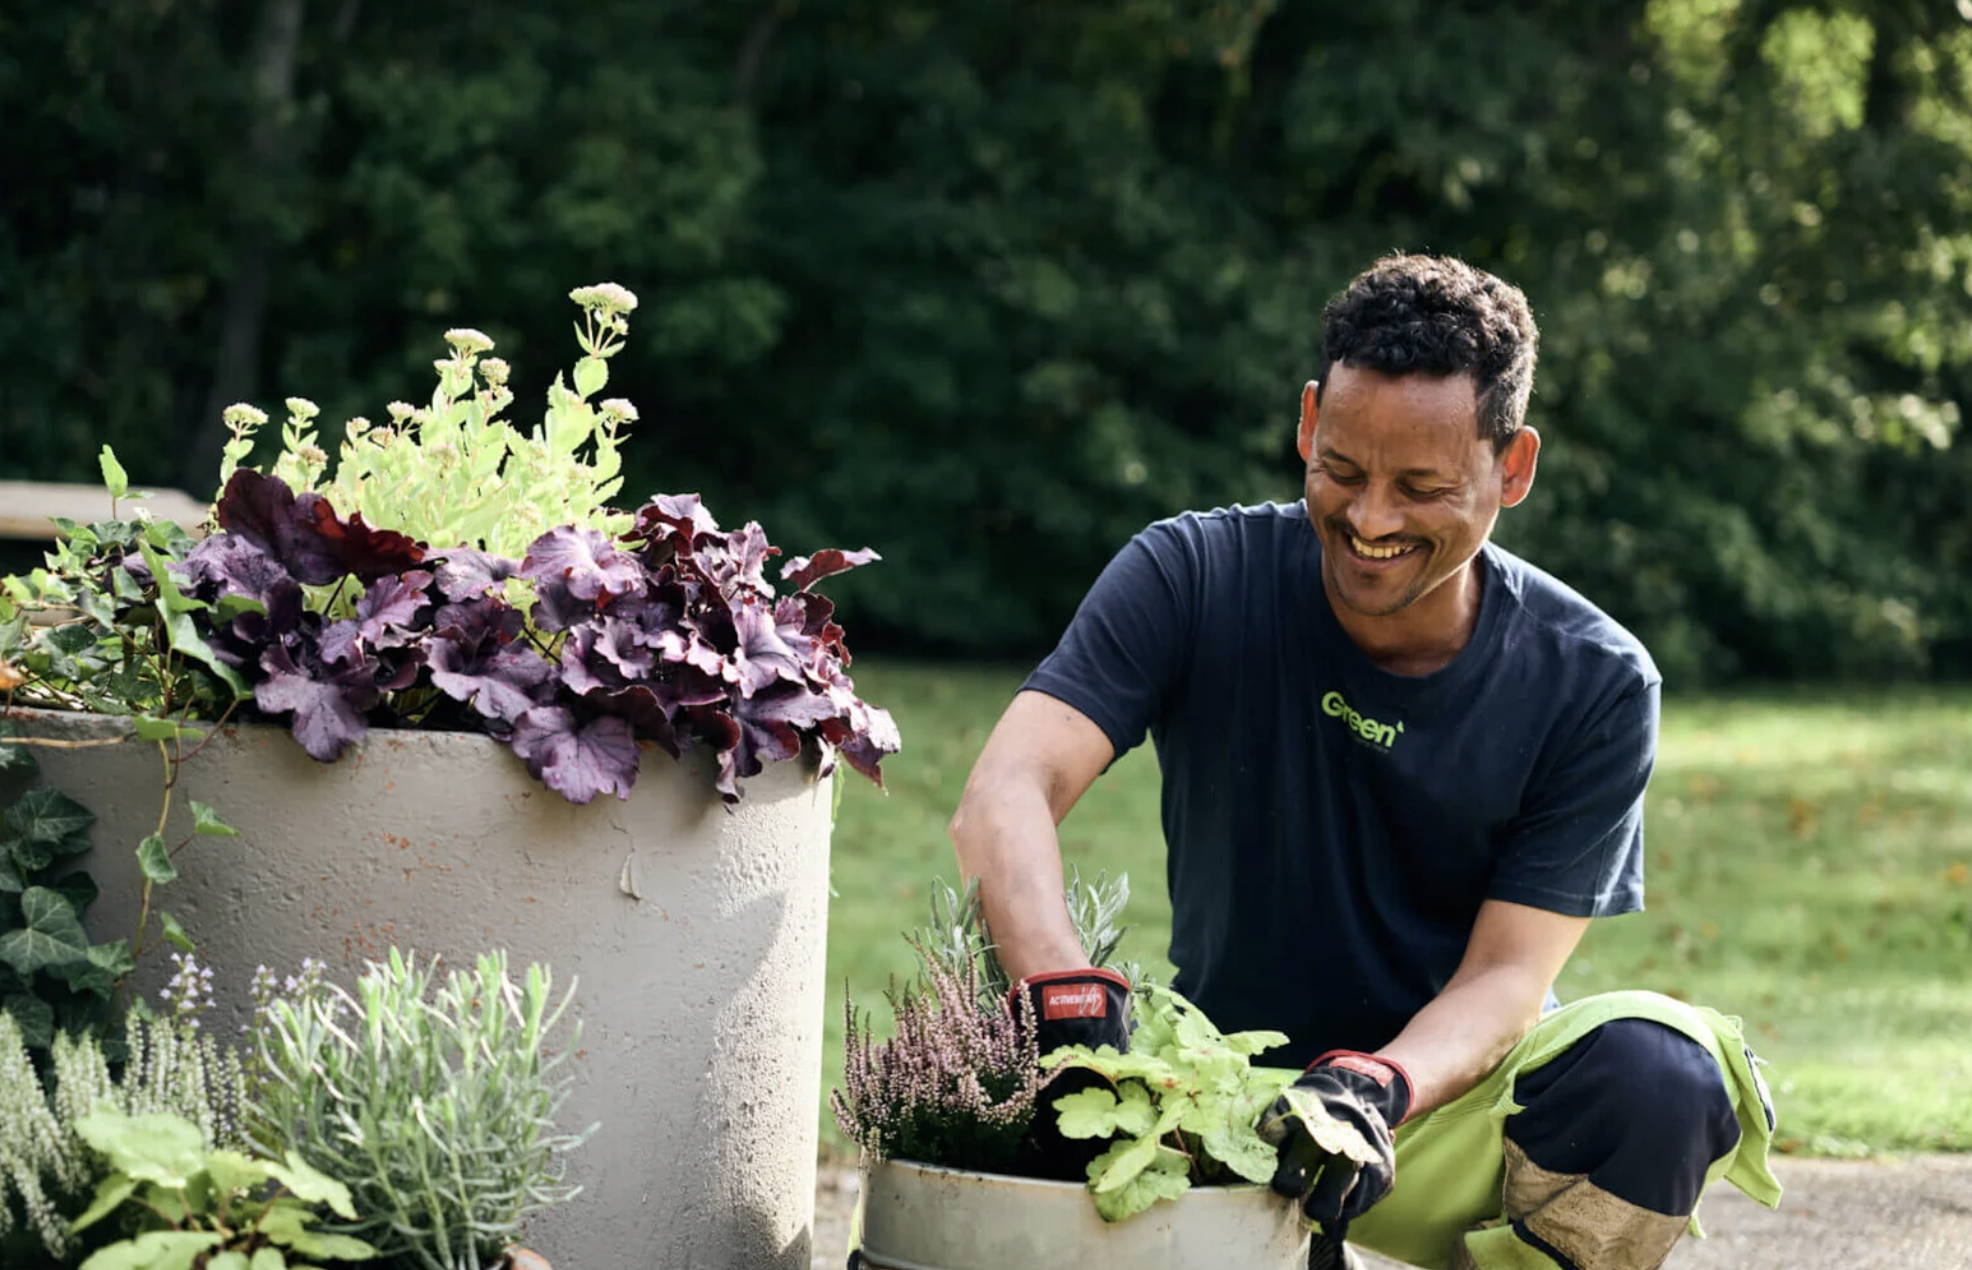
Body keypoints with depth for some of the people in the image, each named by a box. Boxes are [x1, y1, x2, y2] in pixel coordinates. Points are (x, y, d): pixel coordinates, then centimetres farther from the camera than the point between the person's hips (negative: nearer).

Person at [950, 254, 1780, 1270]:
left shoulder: (1593, 684, -9)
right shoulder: (1192, 579, -10)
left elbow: (1505, 974, -13)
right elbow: (1005, 796, -23)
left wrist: (1380, 1088, -36)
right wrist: (1071, 1003, -44)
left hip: (1445, 1087, 0)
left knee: (1655, 1076, -32)